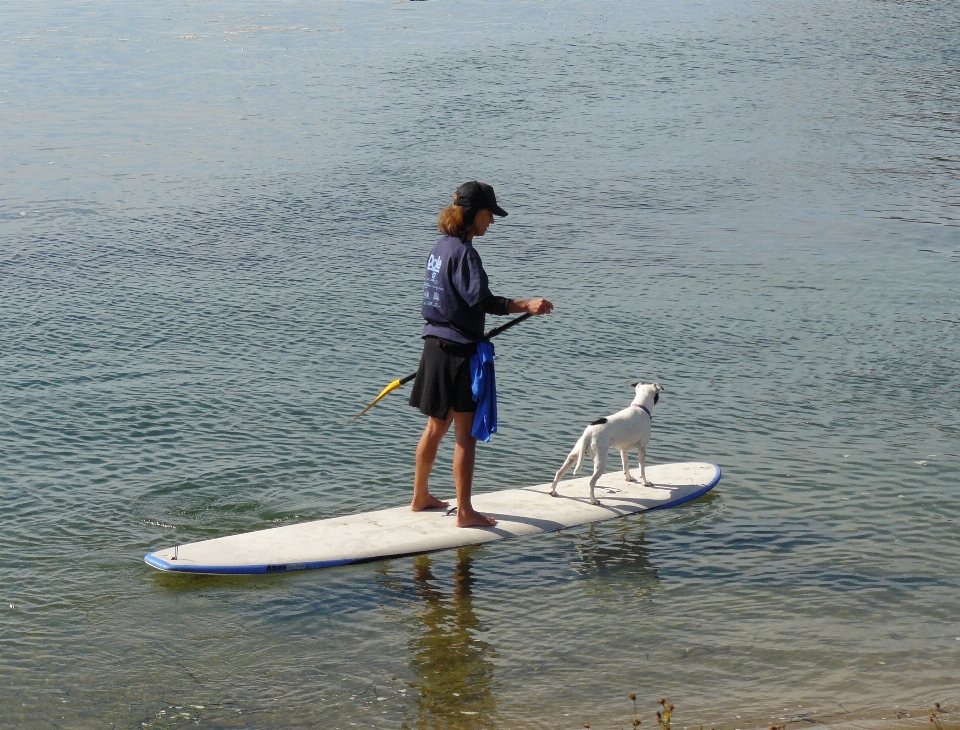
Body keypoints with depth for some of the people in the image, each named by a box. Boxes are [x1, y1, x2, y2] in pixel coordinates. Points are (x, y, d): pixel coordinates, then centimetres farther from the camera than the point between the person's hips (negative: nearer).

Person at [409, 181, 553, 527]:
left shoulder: (442, 246, 11)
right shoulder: (464, 252, -17)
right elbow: (481, 299, -29)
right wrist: (526, 305, -34)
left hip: (436, 345, 9)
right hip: (459, 352, -9)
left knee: (437, 426, 21)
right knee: (466, 434, -3)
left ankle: (420, 496, 31)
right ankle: (464, 512, 1)